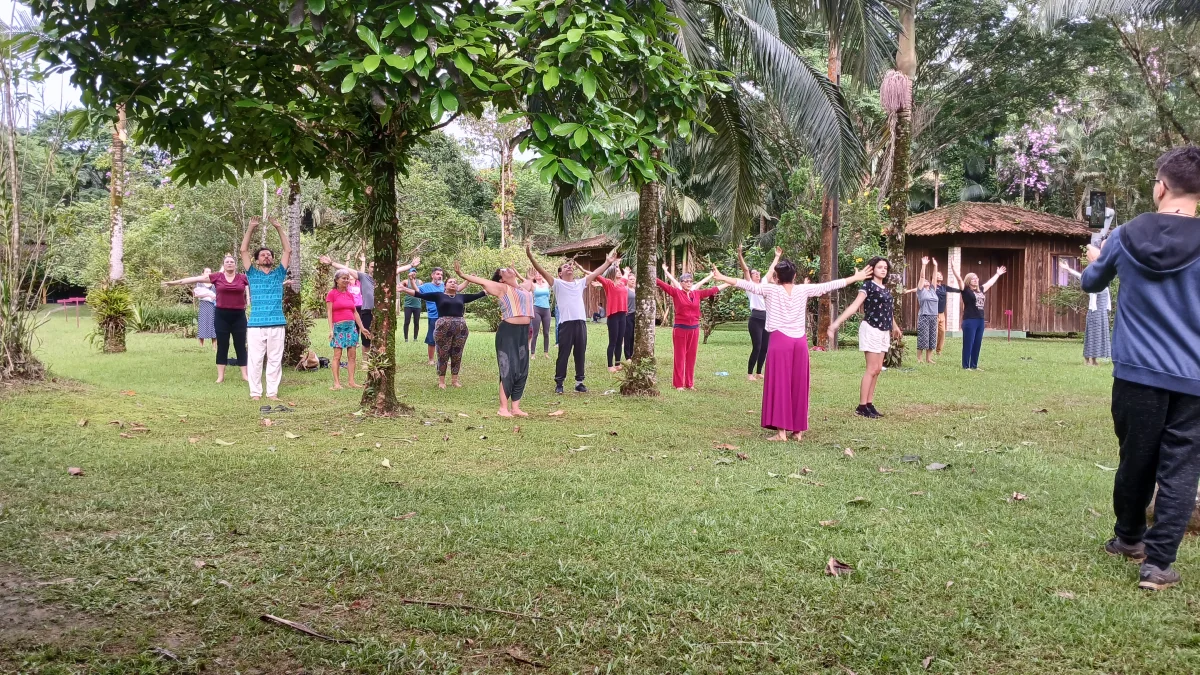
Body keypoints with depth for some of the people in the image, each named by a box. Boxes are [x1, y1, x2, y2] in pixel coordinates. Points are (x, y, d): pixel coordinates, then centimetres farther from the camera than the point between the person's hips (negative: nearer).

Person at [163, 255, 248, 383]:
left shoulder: (242, 277, 1)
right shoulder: (217, 277, 1)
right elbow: (196, 279, 1)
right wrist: (175, 282, 1)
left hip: (238, 315, 0)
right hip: (221, 315, 0)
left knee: (240, 345, 5)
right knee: (222, 345, 5)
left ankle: (244, 374, 11)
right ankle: (220, 376, 10)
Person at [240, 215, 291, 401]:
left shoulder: (279, 274, 12)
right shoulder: (252, 274, 10)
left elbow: (288, 250, 9)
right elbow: (244, 250, 4)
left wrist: (278, 228, 5)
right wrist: (251, 229, 0)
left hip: (277, 324, 1)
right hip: (255, 325, -1)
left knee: (275, 360, 5)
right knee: (255, 360, 2)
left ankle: (273, 392, 11)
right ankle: (255, 392, 9)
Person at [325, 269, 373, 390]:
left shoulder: (350, 295, 14)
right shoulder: (331, 294, -1)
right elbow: (329, 312, -5)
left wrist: (362, 327, 15)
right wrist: (331, 329, -12)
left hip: (351, 326, 5)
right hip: (339, 327, -5)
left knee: (352, 355, 3)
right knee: (337, 356, -5)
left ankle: (351, 382, 7)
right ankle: (336, 382, -3)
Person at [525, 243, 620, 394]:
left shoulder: (580, 283, 18)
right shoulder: (558, 284, 5)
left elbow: (595, 273, 19)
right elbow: (542, 272, -5)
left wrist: (608, 262, 16)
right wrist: (531, 257, -15)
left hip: (581, 322, 4)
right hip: (566, 323, -4)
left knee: (580, 354, 9)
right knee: (563, 354, 1)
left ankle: (579, 382, 18)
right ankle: (559, 383, 9)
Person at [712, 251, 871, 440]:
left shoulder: (771, 290, -3)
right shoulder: (803, 290, 4)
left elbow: (748, 284, -9)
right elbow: (829, 285, 11)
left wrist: (723, 278, -9)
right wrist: (855, 278, 21)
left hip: (780, 340, -3)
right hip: (800, 341, 3)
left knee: (780, 385, -1)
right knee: (798, 386, 8)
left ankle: (782, 431, -5)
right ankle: (798, 430, 13)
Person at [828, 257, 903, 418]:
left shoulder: (886, 289, 13)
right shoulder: (868, 285, -9)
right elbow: (854, 306, -19)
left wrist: (895, 326, 43)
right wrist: (836, 323, -31)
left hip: (883, 332, 8)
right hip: (871, 330, -8)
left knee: (877, 369, 8)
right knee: (872, 369, -9)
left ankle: (869, 404, 13)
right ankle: (861, 407, -5)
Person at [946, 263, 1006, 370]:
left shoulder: (980, 290, 16)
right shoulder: (965, 290, -2)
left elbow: (990, 282, 32)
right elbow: (959, 278, -12)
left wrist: (998, 274, 44)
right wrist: (953, 267, -21)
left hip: (980, 321, 7)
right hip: (969, 321, -7)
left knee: (977, 344, 9)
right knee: (968, 344, -4)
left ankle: (974, 365, 17)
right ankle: (965, 366, 2)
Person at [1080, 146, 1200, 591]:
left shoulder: (1125, 238, -1)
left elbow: (1091, 283, 18)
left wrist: (1095, 260, 40)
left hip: (1137, 372, 2)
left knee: (1136, 460, 17)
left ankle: (1128, 537, 35)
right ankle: (1158, 562, 0)